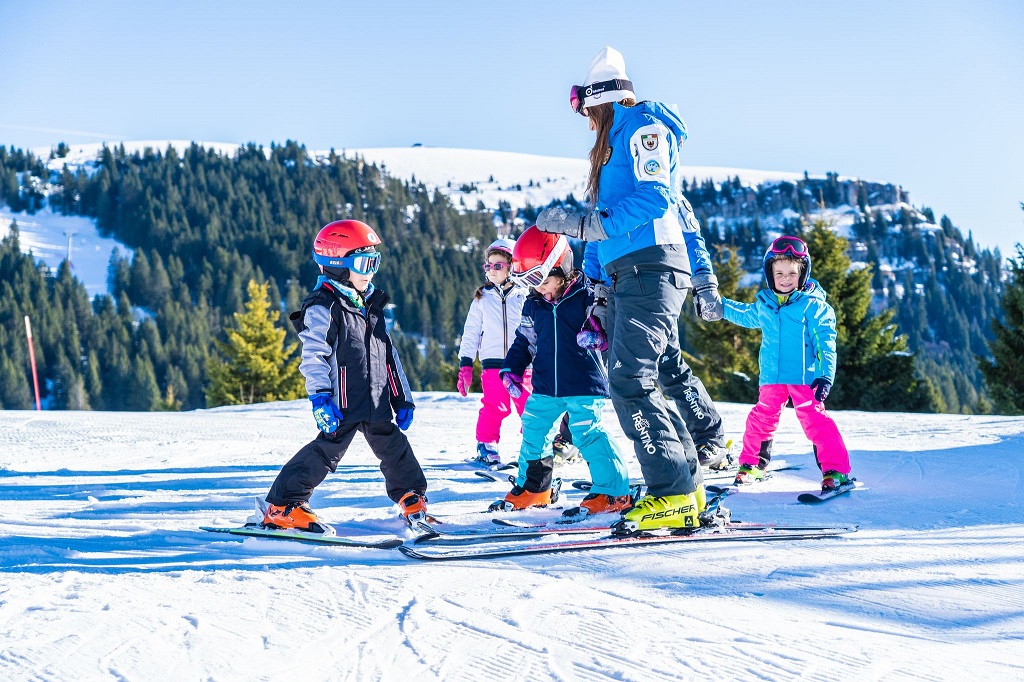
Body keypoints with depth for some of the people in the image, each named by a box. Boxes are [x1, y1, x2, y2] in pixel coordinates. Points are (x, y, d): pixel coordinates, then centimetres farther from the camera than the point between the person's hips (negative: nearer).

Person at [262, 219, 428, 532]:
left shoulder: (371, 305, 17)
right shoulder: (323, 307, -9)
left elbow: (388, 355, 21)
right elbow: (314, 356, -15)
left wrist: (402, 398, 18)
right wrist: (320, 397, -25)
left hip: (377, 401, 7)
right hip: (344, 401, -7)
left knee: (394, 447, 11)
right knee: (327, 450, -10)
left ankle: (412, 500, 25)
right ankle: (282, 506, -4)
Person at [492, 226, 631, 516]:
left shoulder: (587, 297, -8)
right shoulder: (533, 306, 9)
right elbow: (524, 342, 18)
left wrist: (598, 334, -31)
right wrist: (511, 370, 7)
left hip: (584, 387, -6)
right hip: (545, 389, 6)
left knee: (587, 433, -15)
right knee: (533, 434, 11)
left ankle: (613, 490, -8)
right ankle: (532, 487, 30)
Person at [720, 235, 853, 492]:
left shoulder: (813, 305, -7)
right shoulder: (763, 305, 7)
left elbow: (825, 344, -8)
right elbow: (746, 316, 31)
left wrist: (825, 375, -16)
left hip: (804, 377, -5)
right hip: (771, 375, 5)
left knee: (814, 418, -11)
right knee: (761, 418, 10)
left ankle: (836, 470, -10)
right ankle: (751, 465, 27)